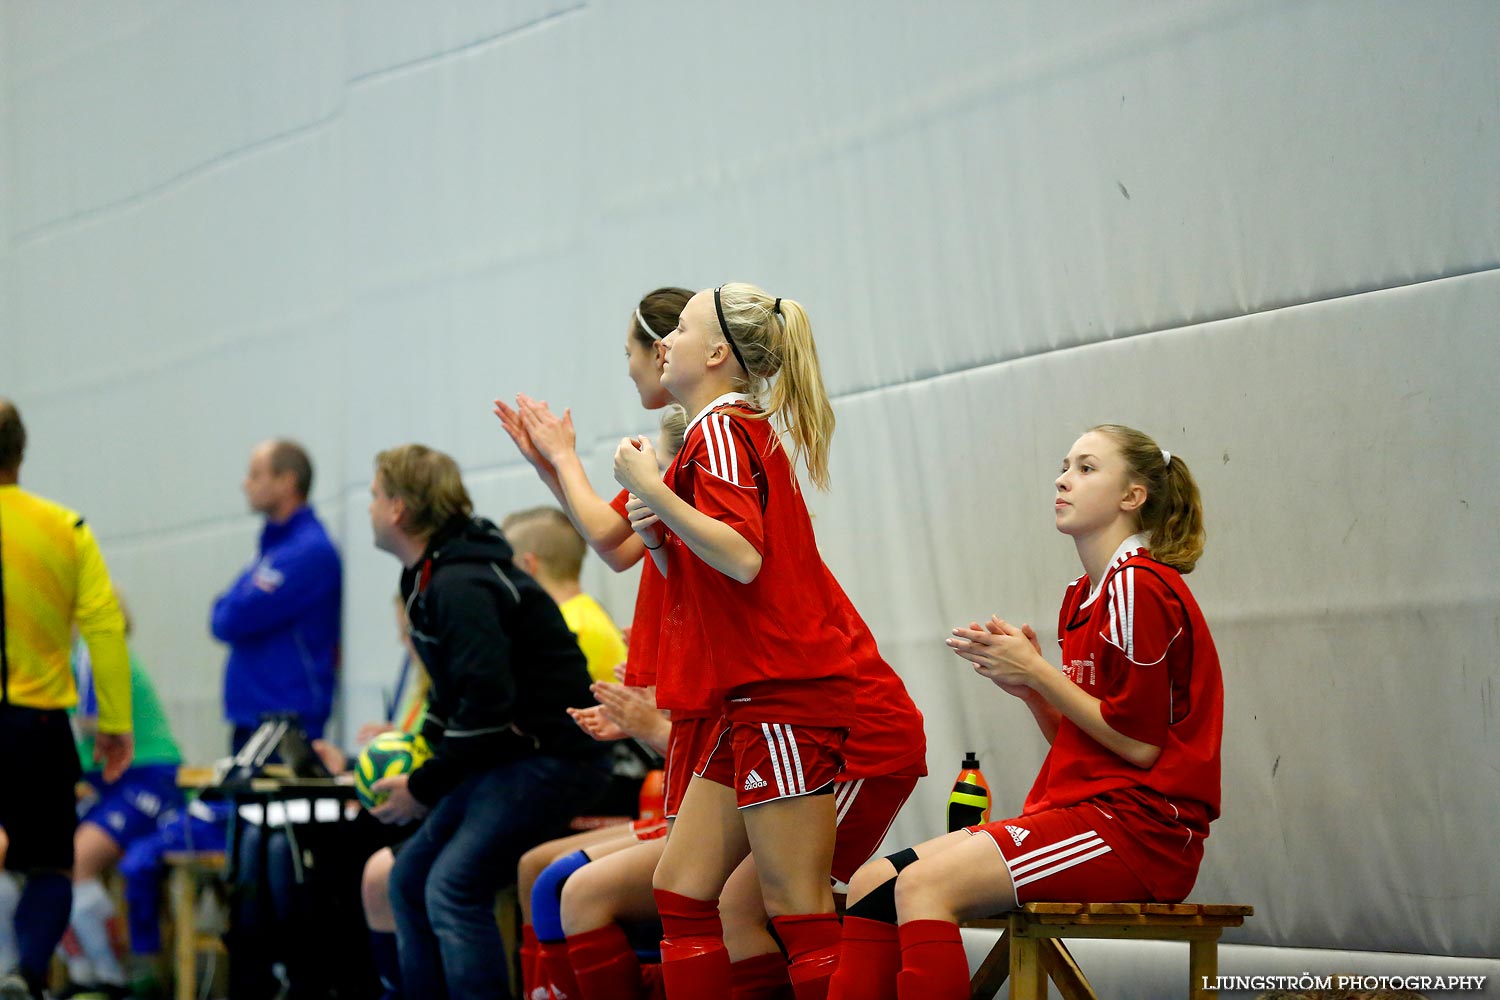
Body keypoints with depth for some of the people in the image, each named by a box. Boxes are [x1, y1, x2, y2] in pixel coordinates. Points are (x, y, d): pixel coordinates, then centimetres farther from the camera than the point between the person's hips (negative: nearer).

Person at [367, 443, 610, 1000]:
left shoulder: (460, 586, -19)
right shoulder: (433, 578, 13)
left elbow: (488, 703, -25)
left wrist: (424, 787, -16)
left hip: (550, 756, -11)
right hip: (505, 756, 11)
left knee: (455, 887, -21)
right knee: (410, 878, 9)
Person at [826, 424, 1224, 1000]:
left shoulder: (1139, 587, -10)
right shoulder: (1084, 596, 19)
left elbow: (1140, 745, -14)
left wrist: (1037, 673, -9)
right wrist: (1027, 687, 1)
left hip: (1138, 830, -9)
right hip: (1083, 809, 9)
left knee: (925, 885, -25)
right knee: (872, 884, -4)